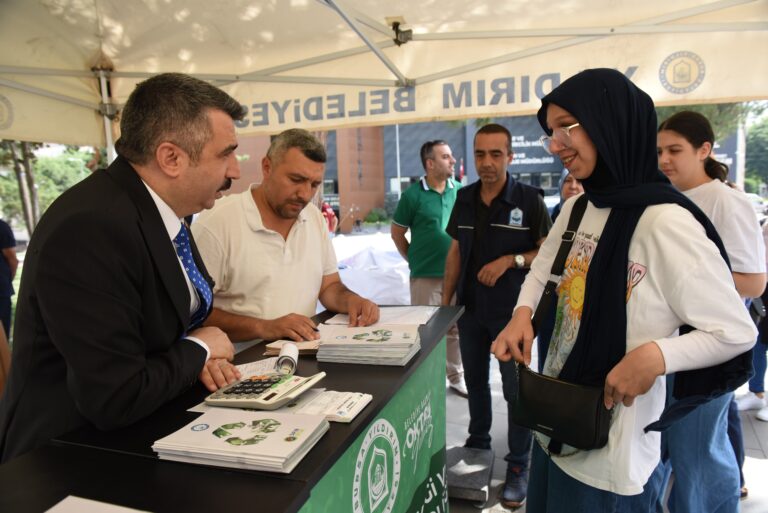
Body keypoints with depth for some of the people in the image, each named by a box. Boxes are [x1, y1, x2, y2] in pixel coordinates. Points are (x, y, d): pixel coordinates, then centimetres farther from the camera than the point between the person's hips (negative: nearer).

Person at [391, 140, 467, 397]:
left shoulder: (461, 191, 2)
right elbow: (397, 232, 1)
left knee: (456, 328, 15)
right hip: (425, 276, -3)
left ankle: (456, 376, 32)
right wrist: (414, 260, 3)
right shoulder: (413, 195, -7)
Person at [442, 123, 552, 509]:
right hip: (470, 308, 5)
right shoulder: (464, 198, 4)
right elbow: (455, 251, 9)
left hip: (512, 310, -4)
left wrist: (511, 260, -22)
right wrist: (445, 300, 7)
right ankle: (477, 442, 39)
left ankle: (518, 468, 18)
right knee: (474, 380, 18)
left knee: (515, 388, 3)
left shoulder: (529, 199, -9)